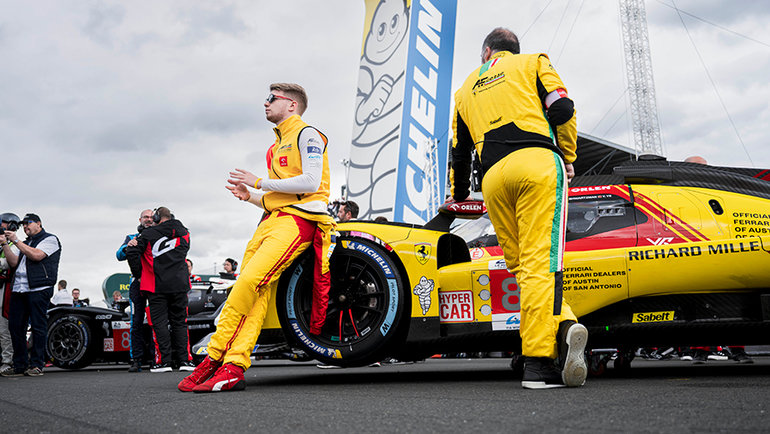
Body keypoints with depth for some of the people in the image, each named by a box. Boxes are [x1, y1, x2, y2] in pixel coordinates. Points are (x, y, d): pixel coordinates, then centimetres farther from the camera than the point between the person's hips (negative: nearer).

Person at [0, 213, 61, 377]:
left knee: (38, 326, -7)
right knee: (15, 326, 2)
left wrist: (16, 241, -7)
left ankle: (36, 365, -3)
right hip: (19, 289, 7)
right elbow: (13, 262, 13)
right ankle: (20, 365, 7)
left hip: (38, 289, -7)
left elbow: (36, 255, -11)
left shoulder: (50, 239, 6)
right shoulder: (24, 244, 27)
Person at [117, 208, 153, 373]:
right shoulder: (132, 238, 19)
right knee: (136, 322, -4)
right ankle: (136, 360, -2)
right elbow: (119, 256, 4)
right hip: (138, 282, 1)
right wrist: (128, 246, -17)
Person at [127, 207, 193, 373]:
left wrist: (138, 274, 3)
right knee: (180, 322, 10)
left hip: (157, 285, -3)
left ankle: (163, 361, -3)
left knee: (159, 323, 2)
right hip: (179, 285, 3)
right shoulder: (184, 233, 11)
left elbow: (132, 252, -7)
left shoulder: (148, 234, 1)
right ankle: (185, 360, 5)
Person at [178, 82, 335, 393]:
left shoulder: (307, 134, 3)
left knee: (249, 282, -23)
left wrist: (259, 182, -6)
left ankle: (214, 359, -21)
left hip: (297, 219, -8)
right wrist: (249, 196, 12)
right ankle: (233, 368, -19)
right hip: (270, 220, 8)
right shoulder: (277, 145, 31)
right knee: (255, 292, -10)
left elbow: (311, 182, -12)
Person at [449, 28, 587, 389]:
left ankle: (562, 327, -15)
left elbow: (459, 153, 32)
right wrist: (567, 156, 17)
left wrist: (459, 197, 48)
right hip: (537, 162, -2)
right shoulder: (532, 63, 21)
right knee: (539, 261, -12)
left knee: (522, 265, 5)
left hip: (493, 177, 3)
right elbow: (562, 108, 3)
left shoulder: (466, 89, 30)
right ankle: (537, 362, -23)